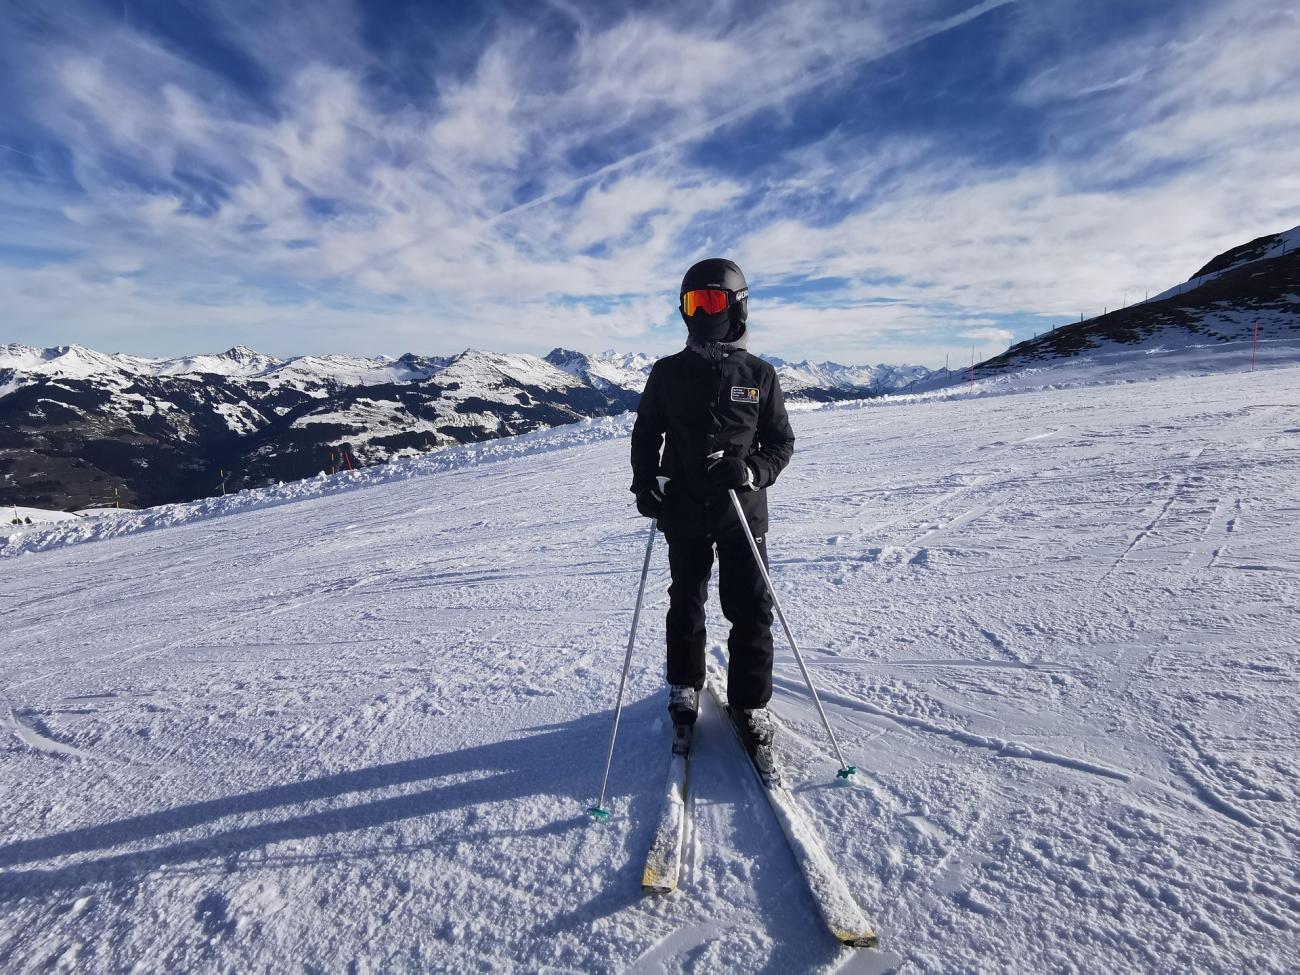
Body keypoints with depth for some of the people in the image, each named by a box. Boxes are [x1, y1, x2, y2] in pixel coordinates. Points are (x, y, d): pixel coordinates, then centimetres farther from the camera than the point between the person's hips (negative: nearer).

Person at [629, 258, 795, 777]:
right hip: (685, 513, 1)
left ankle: (751, 708, 17)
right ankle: (685, 693, 33)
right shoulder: (668, 373, 5)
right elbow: (646, 435, 12)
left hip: (742, 511, -1)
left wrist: (753, 471, -15)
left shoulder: (758, 374, 2)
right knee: (685, 608, 13)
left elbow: (781, 440, 5)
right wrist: (645, 485, -4)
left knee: (751, 612, 0)